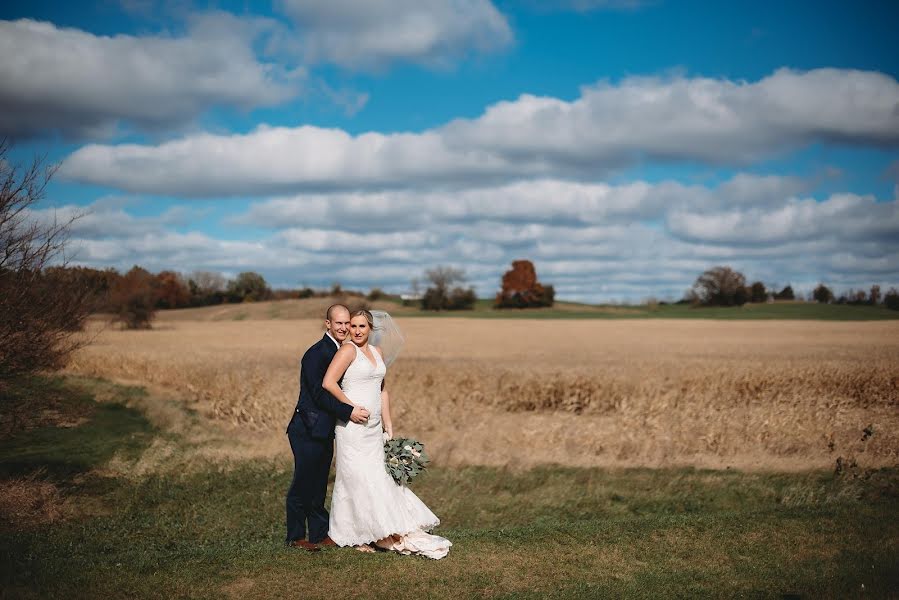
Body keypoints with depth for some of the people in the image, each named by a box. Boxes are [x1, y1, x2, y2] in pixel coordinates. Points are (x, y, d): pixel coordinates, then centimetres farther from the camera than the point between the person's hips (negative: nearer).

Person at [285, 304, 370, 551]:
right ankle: (296, 537, 11)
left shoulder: (341, 352, 13)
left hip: (325, 431, 9)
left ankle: (319, 534, 22)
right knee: (303, 485, 1)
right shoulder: (317, 353, -16)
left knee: (319, 485, 14)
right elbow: (319, 393, -21)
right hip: (308, 430, -9)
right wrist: (348, 412, -21)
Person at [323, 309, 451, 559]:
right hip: (352, 427, -7)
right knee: (358, 480, -3)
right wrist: (352, 407, -13)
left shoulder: (377, 352, 14)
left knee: (380, 479, 9)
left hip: (373, 429, 7)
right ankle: (358, 537, 5)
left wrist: (388, 427, 15)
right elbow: (328, 383, -18)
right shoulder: (348, 350, -9)